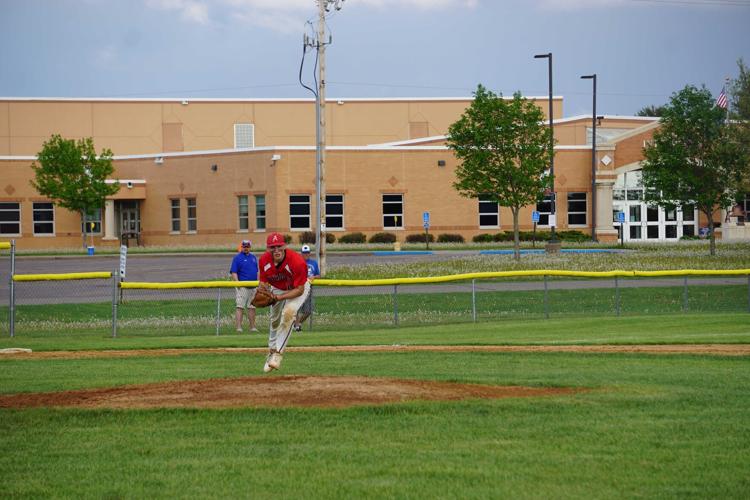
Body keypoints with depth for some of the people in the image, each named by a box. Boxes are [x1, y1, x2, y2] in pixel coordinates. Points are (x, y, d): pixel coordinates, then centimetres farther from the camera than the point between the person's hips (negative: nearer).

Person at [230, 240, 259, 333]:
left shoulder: (253, 257, 16)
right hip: (242, 287, -7)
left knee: (252, 307, 11)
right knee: (240, 307, -11)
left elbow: (257, 271, 23)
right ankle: (239, 327, -16)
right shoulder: (237, 258, -3)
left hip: (253, 286, 7)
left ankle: (252, 327, 18)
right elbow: (233, 272, -9)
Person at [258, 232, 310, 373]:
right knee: (275, 320, 15)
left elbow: (299, 290, -32)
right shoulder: (264, 260, -25)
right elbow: (263, 282, -9)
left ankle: (278, 353, -24)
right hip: (277, 288, 5)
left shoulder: (297, 261, -39)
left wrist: (279, 298, -40)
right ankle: (272, 352, 40)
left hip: (298, 288, -5)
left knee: (289, 311, -30)